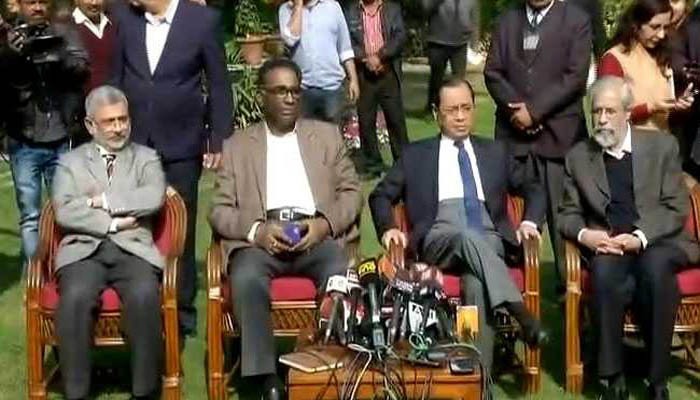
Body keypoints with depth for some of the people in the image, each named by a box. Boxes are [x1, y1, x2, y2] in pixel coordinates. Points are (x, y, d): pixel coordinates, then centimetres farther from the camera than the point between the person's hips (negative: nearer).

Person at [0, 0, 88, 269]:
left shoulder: (63, 33, 5)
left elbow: (82, 68, -6)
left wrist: (58, 57, -27)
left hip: (62, 139, 1)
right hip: (24, 142, 0)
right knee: (30, 216, 4)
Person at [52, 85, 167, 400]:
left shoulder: (146, 158, 16)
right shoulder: (70, 162, 16)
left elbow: (154, 198, -5)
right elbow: (65, 212, -1)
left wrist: (102, 201, -5)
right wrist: (114, 222, -7)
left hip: (133, 249, 0)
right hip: (84, 250, 0)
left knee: (145, 296, -32)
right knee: (75, 298, -32)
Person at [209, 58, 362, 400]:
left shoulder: (327, 135, 21)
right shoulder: (236, 145, 17)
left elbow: (352, 192, 15)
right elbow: (219, 211, 10)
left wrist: (325, 223, -6)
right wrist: (256, 230, -11)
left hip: (316, 234, 1)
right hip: (259, 239, 0)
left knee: (342, 275, -34)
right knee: (246, 278, -35)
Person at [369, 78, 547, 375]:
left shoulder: (495, 152, 26)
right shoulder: (415, 154, 22)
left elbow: (533, 189, 27)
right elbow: (380, 196, 19)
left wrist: (529, 222, 6)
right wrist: (388, 228, -1)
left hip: (489, 237, 1)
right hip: (438, 237, -1)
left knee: (477, 284, -35)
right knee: (467, 235, -39)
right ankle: (521, 314, -45)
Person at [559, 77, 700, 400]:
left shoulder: (662, 146, 8)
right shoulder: (578, 156, 13)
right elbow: (567, 213, 14)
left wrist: (641, 237, -15)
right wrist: (584, 234, -10)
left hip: (658, 243, -1)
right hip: (605, 246, 1)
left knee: (655, 267, -36)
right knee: (605, 269, -35)